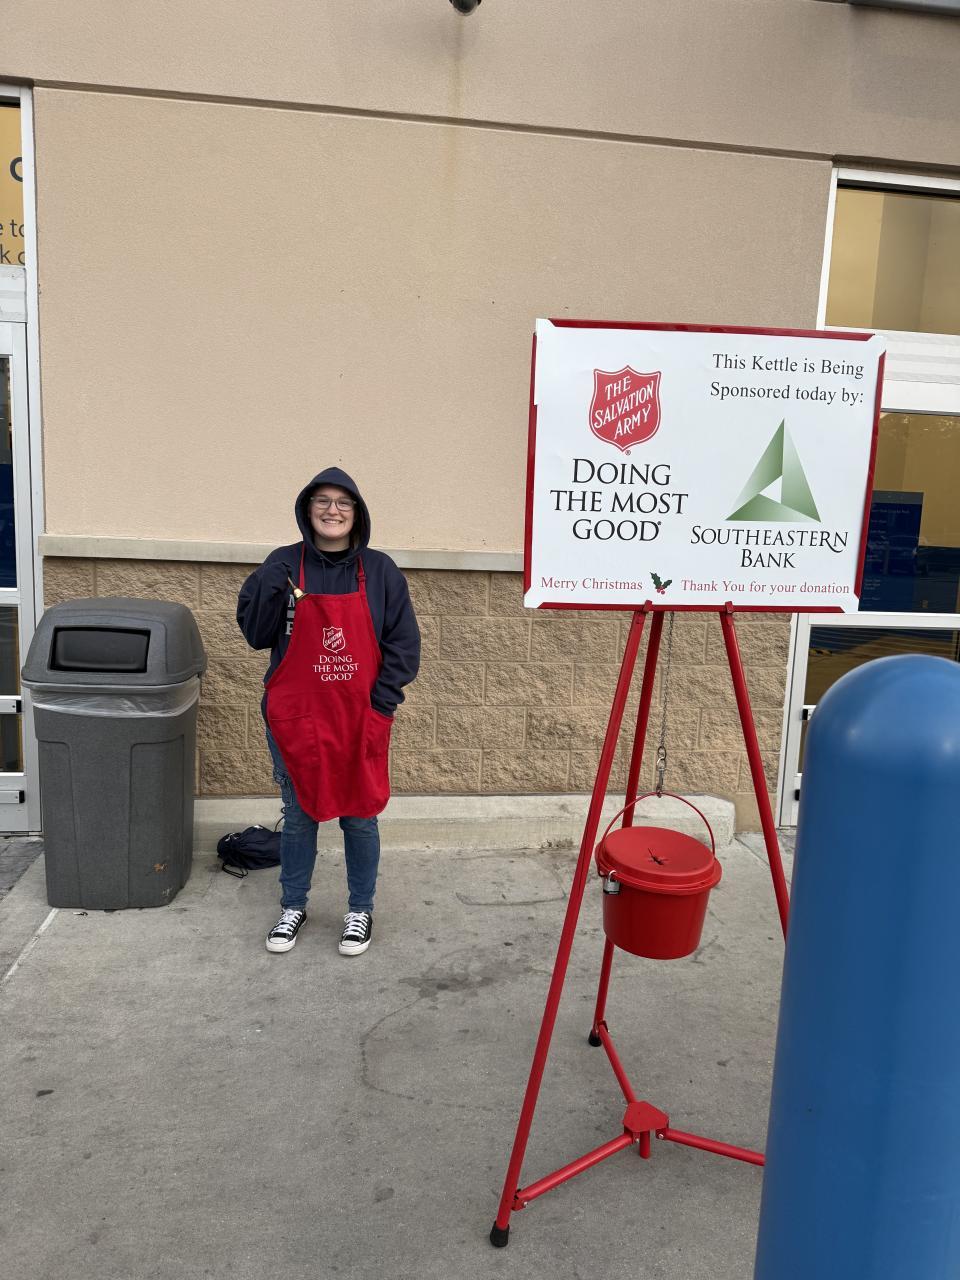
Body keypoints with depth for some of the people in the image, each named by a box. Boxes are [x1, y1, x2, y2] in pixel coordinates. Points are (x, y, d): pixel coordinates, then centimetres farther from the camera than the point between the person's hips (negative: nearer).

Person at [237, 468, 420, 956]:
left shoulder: (380, 570, -2)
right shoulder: (284, 564, -1)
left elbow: (403, 642, 0)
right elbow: (255, 634, -1)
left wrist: (383, 701, -8)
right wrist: (267, 587, -17)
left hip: (360, 720, 0)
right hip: (294, 717, 1)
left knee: (359, 817, 10)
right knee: (298, 816, 14)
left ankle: (361, 910, 29)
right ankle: (293, 907, 33)